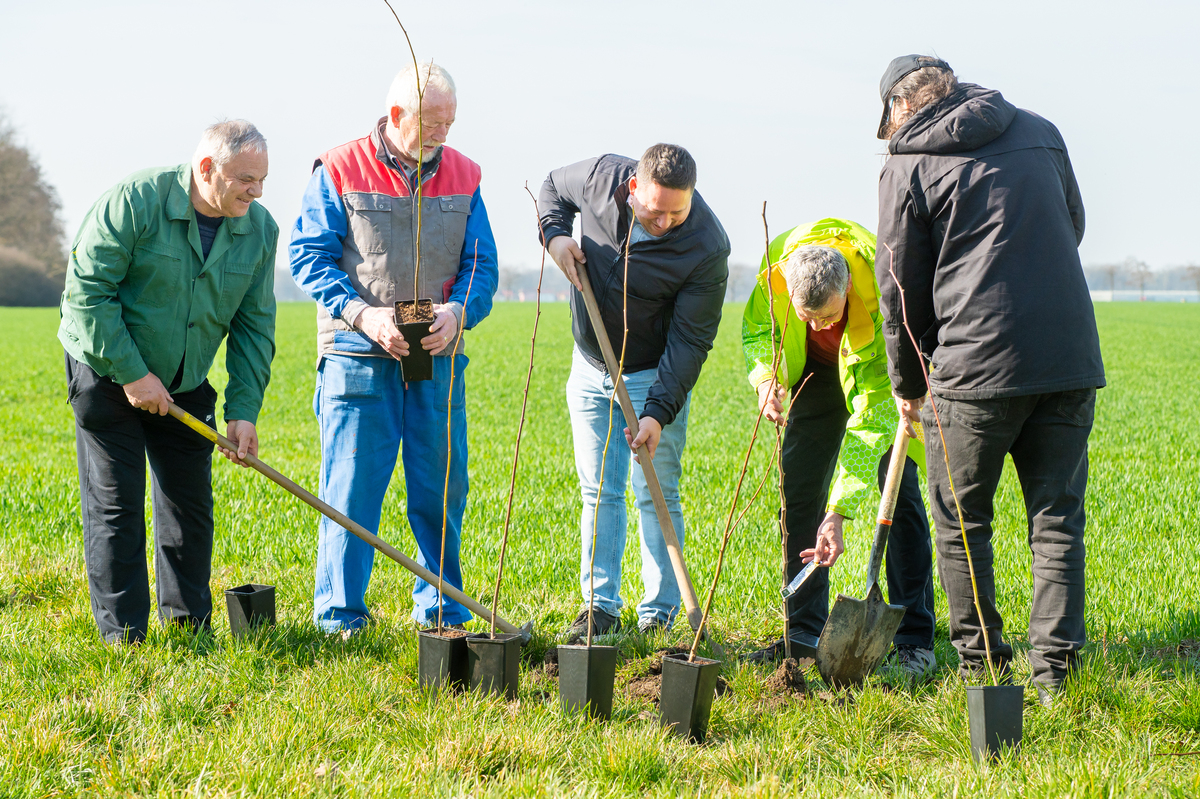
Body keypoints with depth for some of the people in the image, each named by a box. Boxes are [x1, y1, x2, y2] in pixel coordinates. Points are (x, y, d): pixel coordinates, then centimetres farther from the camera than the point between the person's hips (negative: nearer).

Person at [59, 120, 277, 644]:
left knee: (190, 500, 7)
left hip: (184, 385, 5)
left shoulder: (259, 229, -5)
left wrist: (244, 409, -7)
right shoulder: (134, 202, -22)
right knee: (115, 503, -5)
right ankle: (123, 635, 3)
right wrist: (131, 373, -20)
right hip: (107, 374, -5)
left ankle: (188, 621, 21)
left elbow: (254, 325, 0)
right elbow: (87, 291, -20)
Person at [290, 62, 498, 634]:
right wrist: (362, 314, -16)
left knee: (441, 491, 8)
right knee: (351, 491, -2)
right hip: (357, 357, -3)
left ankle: (442, 612, 22)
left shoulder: (462, 177, 9)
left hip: (438, 359, 4)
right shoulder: (339, 172, -2)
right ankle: (339, 619, 8)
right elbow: (309, 256, -3)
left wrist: (457, 312, -12)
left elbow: (482, 265, 9)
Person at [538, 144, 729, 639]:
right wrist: (554, 233, -12)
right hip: (589, 367, 4)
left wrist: (659, 411, -30)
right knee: (598, 491, 7)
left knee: (657, 497, -1)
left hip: (654, 375, -4)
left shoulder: (707, 249, -26)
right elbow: (553, 187, 8)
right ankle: (600, 607, 13)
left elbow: (690, 340, -23)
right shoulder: (601, 178, -17)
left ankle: (659, 614, 8)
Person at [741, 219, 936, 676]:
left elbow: (872, 419, -39)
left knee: (899, 489, -15)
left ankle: (914, 642, -10)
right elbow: (756, 328, -7)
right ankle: (803, 634, 5)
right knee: (797, 490, -3)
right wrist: (766, 376, -30)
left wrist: (838, 513, -42)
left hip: (886, 370, -4)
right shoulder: (780, 260, -31)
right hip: (820, 367, 4)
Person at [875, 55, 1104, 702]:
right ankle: (1055, 670, 5)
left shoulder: (908, 166, 1)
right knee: (1058, 519, 9)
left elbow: (904, 291, 4)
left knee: (962, 524, 11)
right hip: (1071, 358, 4)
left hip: (976, 364, -4)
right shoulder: (1039, 132, 13)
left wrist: (908, 385, 17)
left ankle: (981, 668, 15)